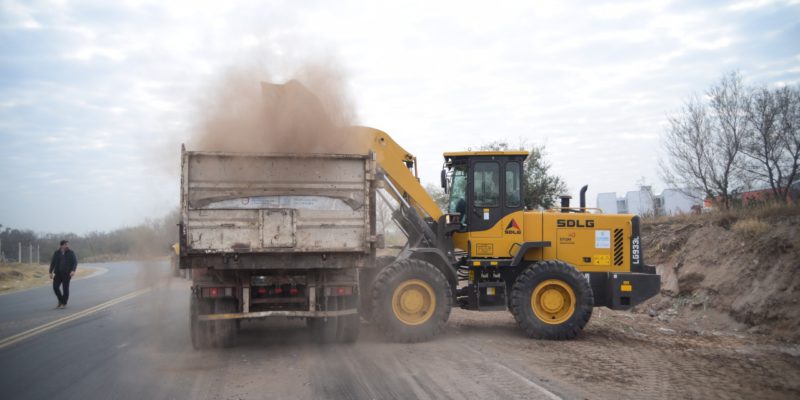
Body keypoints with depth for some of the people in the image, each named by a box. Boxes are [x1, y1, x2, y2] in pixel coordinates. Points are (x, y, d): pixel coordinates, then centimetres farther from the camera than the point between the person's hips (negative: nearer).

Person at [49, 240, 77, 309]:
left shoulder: (71, 253, -1)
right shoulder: (56, 253, 4)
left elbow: (75, 262, -7)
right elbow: (53, 263, 8)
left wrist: (73, 270, -21)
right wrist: (51, 272, 3)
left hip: (67, 273, -2)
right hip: (58, 273, 2)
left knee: (65, 288, -3)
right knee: (55, 287, -4)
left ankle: (64, 303, 7)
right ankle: (60, 301, 17)